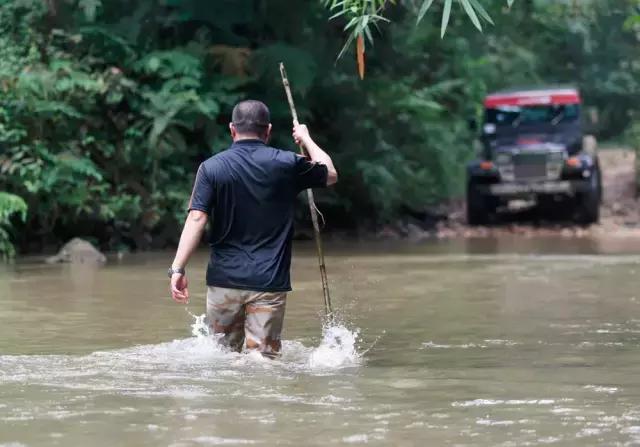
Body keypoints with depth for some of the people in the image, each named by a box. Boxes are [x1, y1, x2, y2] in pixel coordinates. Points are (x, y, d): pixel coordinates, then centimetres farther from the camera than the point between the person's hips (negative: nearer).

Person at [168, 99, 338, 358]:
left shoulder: (212, 167, -1)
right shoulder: (287, 165, 0)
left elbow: (196, 219, -10)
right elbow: (330, 174, 19)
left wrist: (177, 269, -11)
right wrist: (306, 139, 33)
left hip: (224, 279, 1)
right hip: (269, 281, -1)